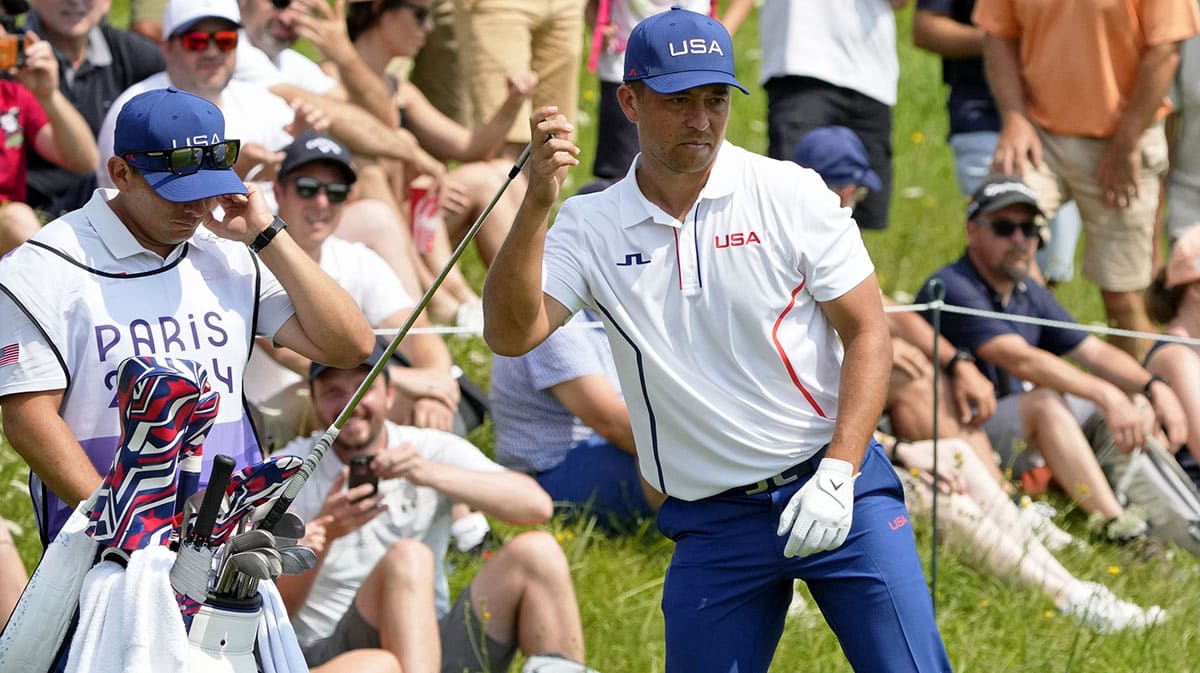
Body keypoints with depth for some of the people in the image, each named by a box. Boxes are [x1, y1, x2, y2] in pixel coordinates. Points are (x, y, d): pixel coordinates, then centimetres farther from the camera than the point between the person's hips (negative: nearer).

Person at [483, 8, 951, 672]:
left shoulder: (789, 193, -2)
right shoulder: (591, 227, 2)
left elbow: (867, 333, -1)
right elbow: (510, 334, -11)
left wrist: (837, 476, -12)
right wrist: (538, 202, -23)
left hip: (836, 493, -2)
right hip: (710, 525, 2)